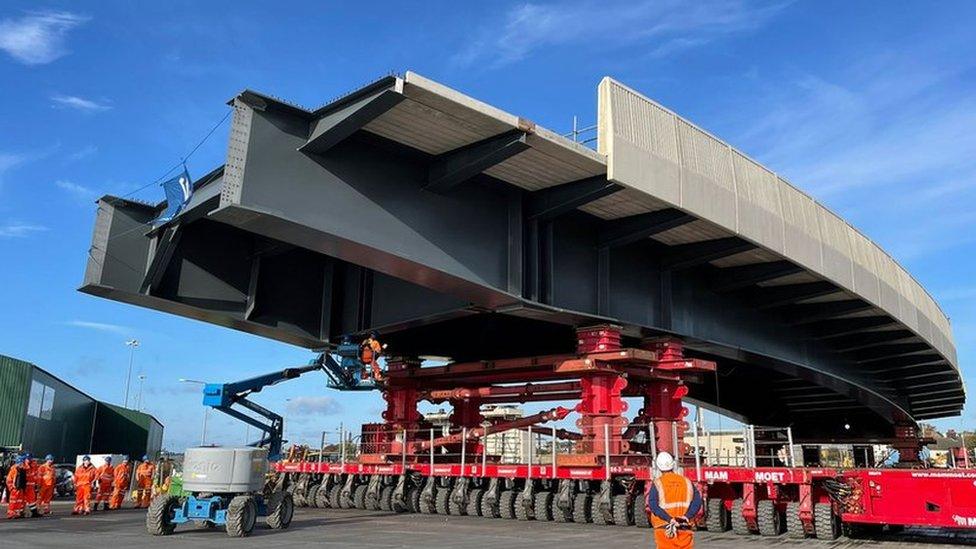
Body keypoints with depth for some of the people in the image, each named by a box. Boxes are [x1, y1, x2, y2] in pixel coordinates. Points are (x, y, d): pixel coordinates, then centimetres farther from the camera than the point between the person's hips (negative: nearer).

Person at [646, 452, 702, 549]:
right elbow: (697, 501, -4)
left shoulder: (657, 483, -3)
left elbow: (653, 505, -14)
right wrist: (686, 517, -14)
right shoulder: (686, 481, 6)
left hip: (665, 529, -2)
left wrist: (670, 519, -17)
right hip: (685, 529, 2)